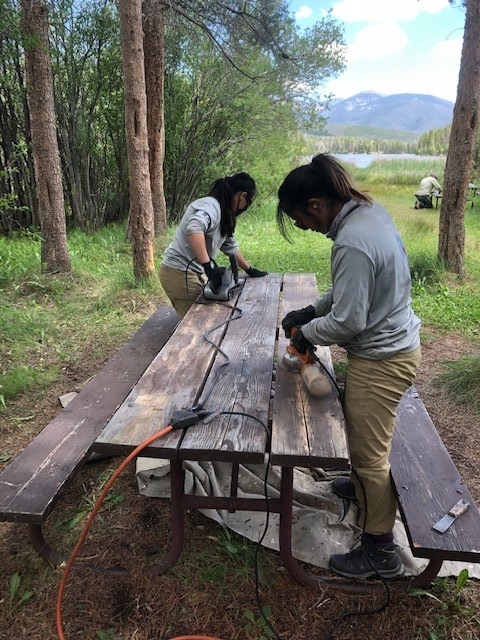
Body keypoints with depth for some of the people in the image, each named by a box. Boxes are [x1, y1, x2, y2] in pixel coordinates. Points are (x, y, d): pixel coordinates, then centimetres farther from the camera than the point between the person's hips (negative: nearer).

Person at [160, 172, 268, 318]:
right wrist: (209, 266, -40)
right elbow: (194, 228, -37)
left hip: (195, 272, 10)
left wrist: (250, 270, 30)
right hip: (180, 274, -10)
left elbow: (230, 246, 26)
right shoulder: (210, 206, -17)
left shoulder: (224, 214, 14)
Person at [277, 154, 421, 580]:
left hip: (381, 360, -10)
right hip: (394, 343, 10)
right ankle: (362, 486, 56)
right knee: (362, 431, 29)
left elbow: (347, 321, -25)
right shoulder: (369, 210, 1)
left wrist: (305, 333, -7)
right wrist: (313, 309, 5)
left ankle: (380, 551, 26)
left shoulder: (352, 244, -30)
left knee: (370, 452, 6)